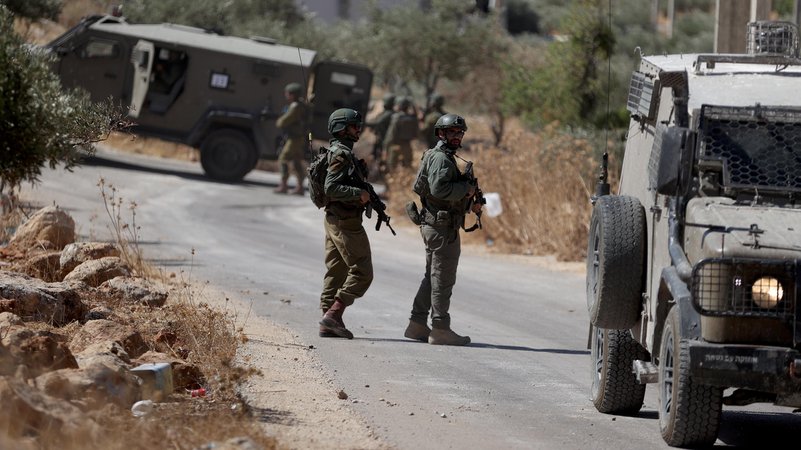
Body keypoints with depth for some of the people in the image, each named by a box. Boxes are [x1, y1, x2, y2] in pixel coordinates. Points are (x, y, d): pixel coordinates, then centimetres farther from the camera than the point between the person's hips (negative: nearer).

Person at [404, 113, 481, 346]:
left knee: (432, 276, 14)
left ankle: (417, 325, 18)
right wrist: (466, 189, -17)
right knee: (443, 278, -6)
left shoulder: (445, 158, 19)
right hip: (442, 227, -11)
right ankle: (440, 329, -3)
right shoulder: (440, 158, -14)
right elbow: (439, 188, -27)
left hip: (434, 224, 11)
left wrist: (470, 204, 11)